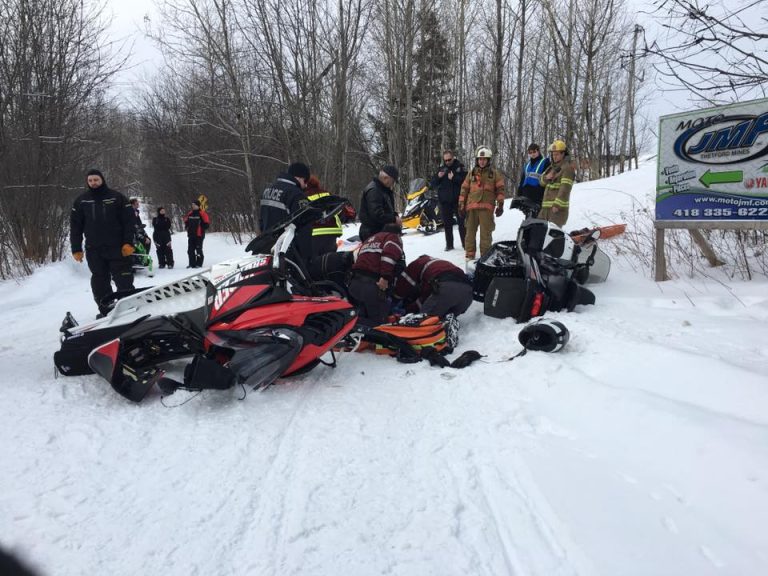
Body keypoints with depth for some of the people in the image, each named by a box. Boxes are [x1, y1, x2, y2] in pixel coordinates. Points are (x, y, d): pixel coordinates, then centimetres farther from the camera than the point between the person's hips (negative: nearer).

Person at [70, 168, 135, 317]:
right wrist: (76, 248, 4)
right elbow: (75, 226, 10)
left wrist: (128, 242, -10)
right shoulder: (81, 201, 9)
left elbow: (129, 220, -1)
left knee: (124, 281, -3)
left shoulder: (116, 197, 2)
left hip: (117, 248, -3)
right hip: (93, 250, 3)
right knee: (100, 281, 6)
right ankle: (105, 309, 14)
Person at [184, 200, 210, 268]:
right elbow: (186, 220, 27)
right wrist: (186, 226, 12)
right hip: (191, 235, 6)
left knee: (198, 250, -4)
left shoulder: (202, 213, -5)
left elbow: (207, 222, -6)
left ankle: (199, 264, 3)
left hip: (199, 235, -6)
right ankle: (192, 264, 11)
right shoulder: (190, 213, 12)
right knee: (190, 250, 5)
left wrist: (202, 228, -10)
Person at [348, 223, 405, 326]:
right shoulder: (393, 238, 8)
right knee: (376, 320, 0)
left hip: (355, 282, 8)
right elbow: (390, 253, -14)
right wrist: (385, 277, -21)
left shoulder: (369, 240, 34)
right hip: (374, 284, -7)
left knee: (363, 317, 19)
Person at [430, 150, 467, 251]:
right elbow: (432, 184, 7)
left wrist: (454, 178, -20)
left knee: (462, 222, 2)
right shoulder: (441, 169, 10)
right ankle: (449, 244, 15)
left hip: (458, 200, -3)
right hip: (445, 201, 3)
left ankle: (465, 243, 7)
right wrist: (438, 177, -11)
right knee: (447, 224, 7)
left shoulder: (460, 167, 1)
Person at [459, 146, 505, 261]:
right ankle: (470, 254, 13)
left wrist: (500, 205, -1)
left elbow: (500, 190, 5)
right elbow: (464, 189, 13)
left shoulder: (495, 174, 7)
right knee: (470, 231, 6)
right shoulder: (471, 174, 13)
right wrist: (461, 205, 8)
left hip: (486, 207, -2)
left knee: (486, 232, -1)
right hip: (472, 206, 3)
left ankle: (485, 254, 5)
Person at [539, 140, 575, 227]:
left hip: (558, 207, -8)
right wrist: (546, 177, -3)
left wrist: (557, 204, -24)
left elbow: (565, 188, -17)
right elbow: (542, 181, 22)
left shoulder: (567, 167, -6)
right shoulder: (552, 167, 20)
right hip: (546, 207, 9)